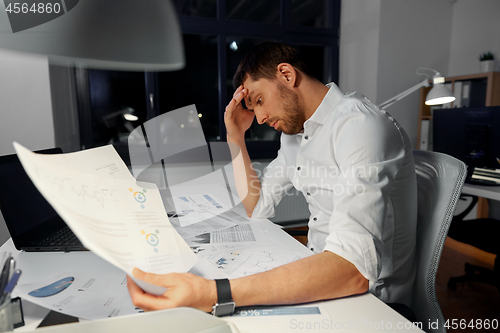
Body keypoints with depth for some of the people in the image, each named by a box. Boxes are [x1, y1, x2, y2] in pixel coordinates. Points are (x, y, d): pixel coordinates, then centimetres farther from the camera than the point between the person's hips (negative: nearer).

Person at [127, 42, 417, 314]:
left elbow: (355, 269, -34)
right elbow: (257, 208, 10)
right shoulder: (295, 130, 7)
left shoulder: (360, 125, -23)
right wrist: (236, 136, 2)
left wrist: (215, 294, -42)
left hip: (370, 301, -7)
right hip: (321, 283, 7)